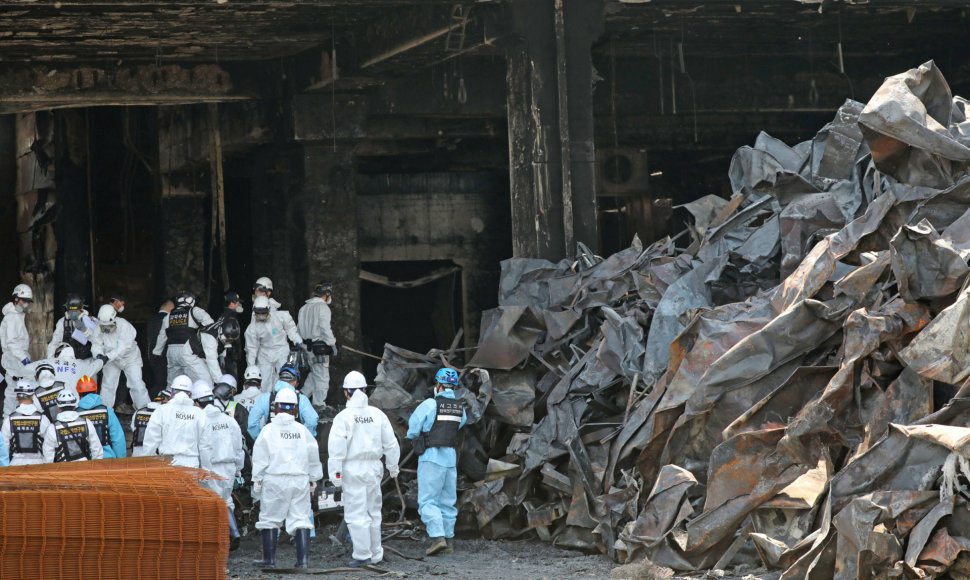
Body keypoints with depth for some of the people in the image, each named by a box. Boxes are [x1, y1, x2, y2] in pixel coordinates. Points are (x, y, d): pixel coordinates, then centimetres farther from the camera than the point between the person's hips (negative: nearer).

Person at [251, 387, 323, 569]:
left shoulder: (269, 430, -5)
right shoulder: (303, 431, 5)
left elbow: (260, 459, -4)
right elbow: (313, 458, 12)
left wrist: (257, 480, 5)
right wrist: (313, 479, 23)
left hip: (275, 480, -3)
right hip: (300, 480, 3)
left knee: (270, 518, 7)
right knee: (301, 518, 4)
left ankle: (269, 558, 10)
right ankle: (303, 557, -5)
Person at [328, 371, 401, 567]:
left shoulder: (343, 417, -10)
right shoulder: (378, 414, 4)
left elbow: (337, 448, -14)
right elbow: (390, 443, 10)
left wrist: (335, 472, -10)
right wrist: (393, 466, 23)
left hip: (353, 469, -5)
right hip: (374, 468, 5)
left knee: (356, 514, -1)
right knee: (373, 512, 14)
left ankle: (363, 555, -3)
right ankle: (376, 554, 19)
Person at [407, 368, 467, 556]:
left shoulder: (429, 404, -12)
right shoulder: (459, 408, 6)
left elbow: (412, 431, -6)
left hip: (431, 457, -6)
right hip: (451, 458, 6)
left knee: (427, 501, -5)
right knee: (447, 501, 14)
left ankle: (438, 538, -18)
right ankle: (448, 540, 17)